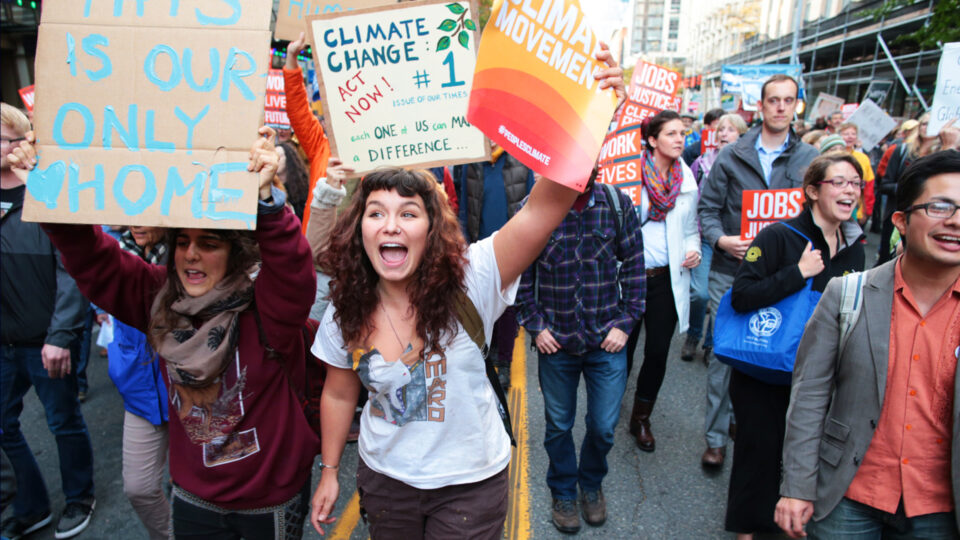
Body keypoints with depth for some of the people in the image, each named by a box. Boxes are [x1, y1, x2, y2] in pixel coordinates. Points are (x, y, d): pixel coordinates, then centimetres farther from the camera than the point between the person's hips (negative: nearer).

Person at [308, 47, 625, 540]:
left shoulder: (469, 280, -24)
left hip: (470, 482, -2)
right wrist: (329, 471, 11)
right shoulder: (347, 310, -12)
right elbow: (340, 394, 4)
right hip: (384, 477, 3)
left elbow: (545, 206, -37)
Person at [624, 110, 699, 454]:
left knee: (658, 353, 7)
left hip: (667, 279, 4)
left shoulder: (687, 177, 8)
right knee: (622, 348, 8)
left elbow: (691, 226, 16)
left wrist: (694, 248, -4)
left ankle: (641, 419, 28)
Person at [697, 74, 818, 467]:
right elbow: (708, 207, 4)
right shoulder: (731, 156, 3)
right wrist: (720, 239, -14)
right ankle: (716, 438, 15)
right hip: (730, 271, -1)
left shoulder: (810, 159, 5)